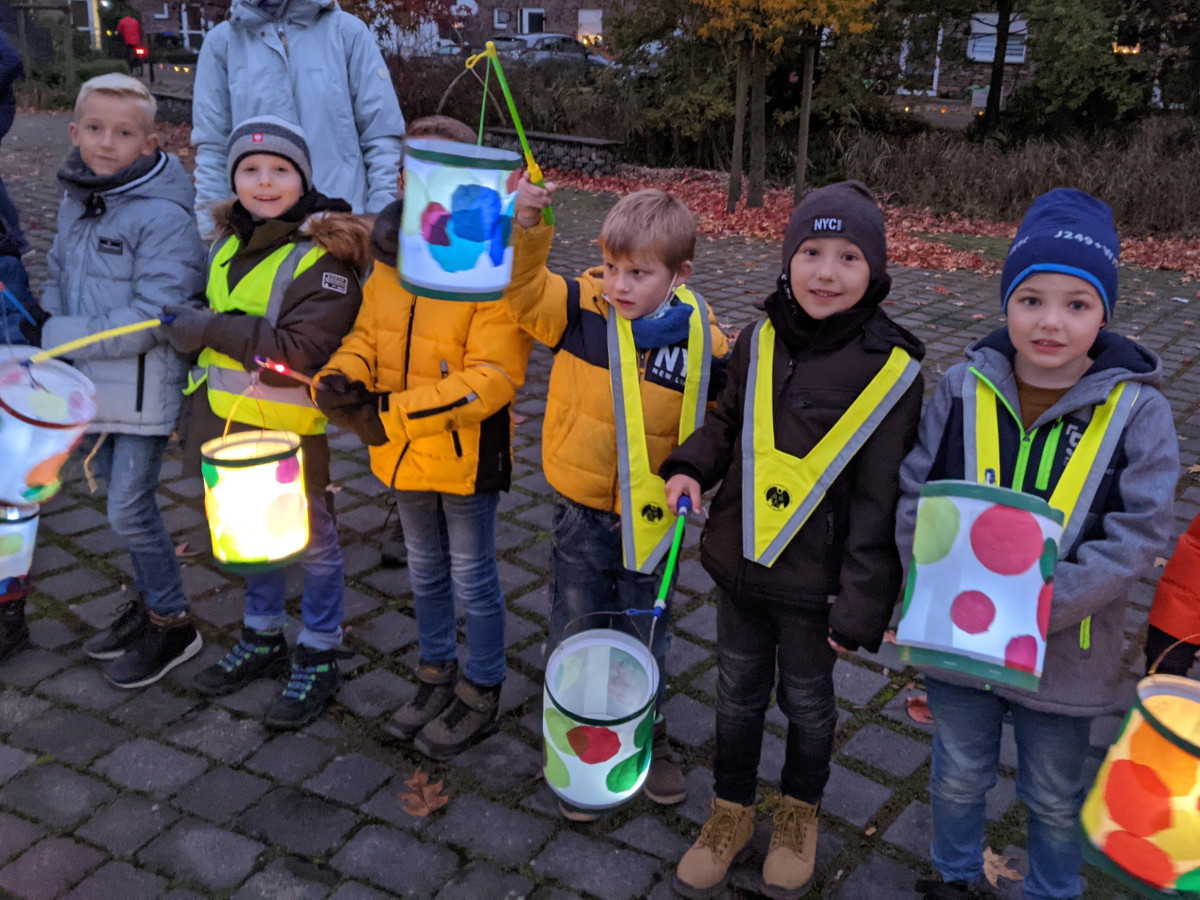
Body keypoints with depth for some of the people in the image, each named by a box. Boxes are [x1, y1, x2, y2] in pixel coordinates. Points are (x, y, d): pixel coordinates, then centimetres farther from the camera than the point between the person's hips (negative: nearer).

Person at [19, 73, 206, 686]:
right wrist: (41, 322, -1)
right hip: (90, 383, 8)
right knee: (120, 494, 17)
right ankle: (149, 601, 35)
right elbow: (60, 274, 20)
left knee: (130, 508, -3)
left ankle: (172, 625, 16)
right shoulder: (75, 204, 7)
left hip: (143, 387, -8)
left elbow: (153, 318, -22)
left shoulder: (163, 215, -17)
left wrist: (58, 336, -18)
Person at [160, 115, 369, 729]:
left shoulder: (324, 257, -17)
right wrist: (200, 407, 20)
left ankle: (318, 660, 24)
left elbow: (299, 354, -26)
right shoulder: (228, 244, 8)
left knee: (310, 541, 7)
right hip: (229, 423, 8)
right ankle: (262, 639, 40)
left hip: (290, 430, -8)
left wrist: (212, 330, -23)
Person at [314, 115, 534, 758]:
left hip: (467, 453, -7)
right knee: (425, 571, 23)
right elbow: (368, 332, 9)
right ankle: (437, 677, 44)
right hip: (404, 454, 7)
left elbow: (492, 376, -27)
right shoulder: (391, 250, 0)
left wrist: (394, 416, -31)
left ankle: (480, 696, 32)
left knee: (471, 579, 10)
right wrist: (341, 378, -14)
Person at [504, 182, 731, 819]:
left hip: (653, 519, 1)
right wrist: (523, 229, -38)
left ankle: (647, 739, 44)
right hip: (582, 513, -1)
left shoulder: (701, 336, -9)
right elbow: (524, 287, -21)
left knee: (646, 638, 19)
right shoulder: (581, 308, -12)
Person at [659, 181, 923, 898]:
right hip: (740, 562, 4)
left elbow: (881, 497, -15)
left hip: (814, 578, -3)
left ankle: (799, 810, 46)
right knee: (739, 691, 20)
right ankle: (732, 811, 43)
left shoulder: (892, 367, -17)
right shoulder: (761, 341, -4)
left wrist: (863, 602, -14)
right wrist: (692, 466, -8)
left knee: (807, 700, 19)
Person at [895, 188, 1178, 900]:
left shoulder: (1139, 411, -13)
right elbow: (917, 496, -5)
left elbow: (1136, 539, -16)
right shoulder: (965, 389, -8)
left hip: (1064, 653, -1)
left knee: (1055, 797, 21)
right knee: (959, 775, 23)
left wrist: (1039, 611, -25)